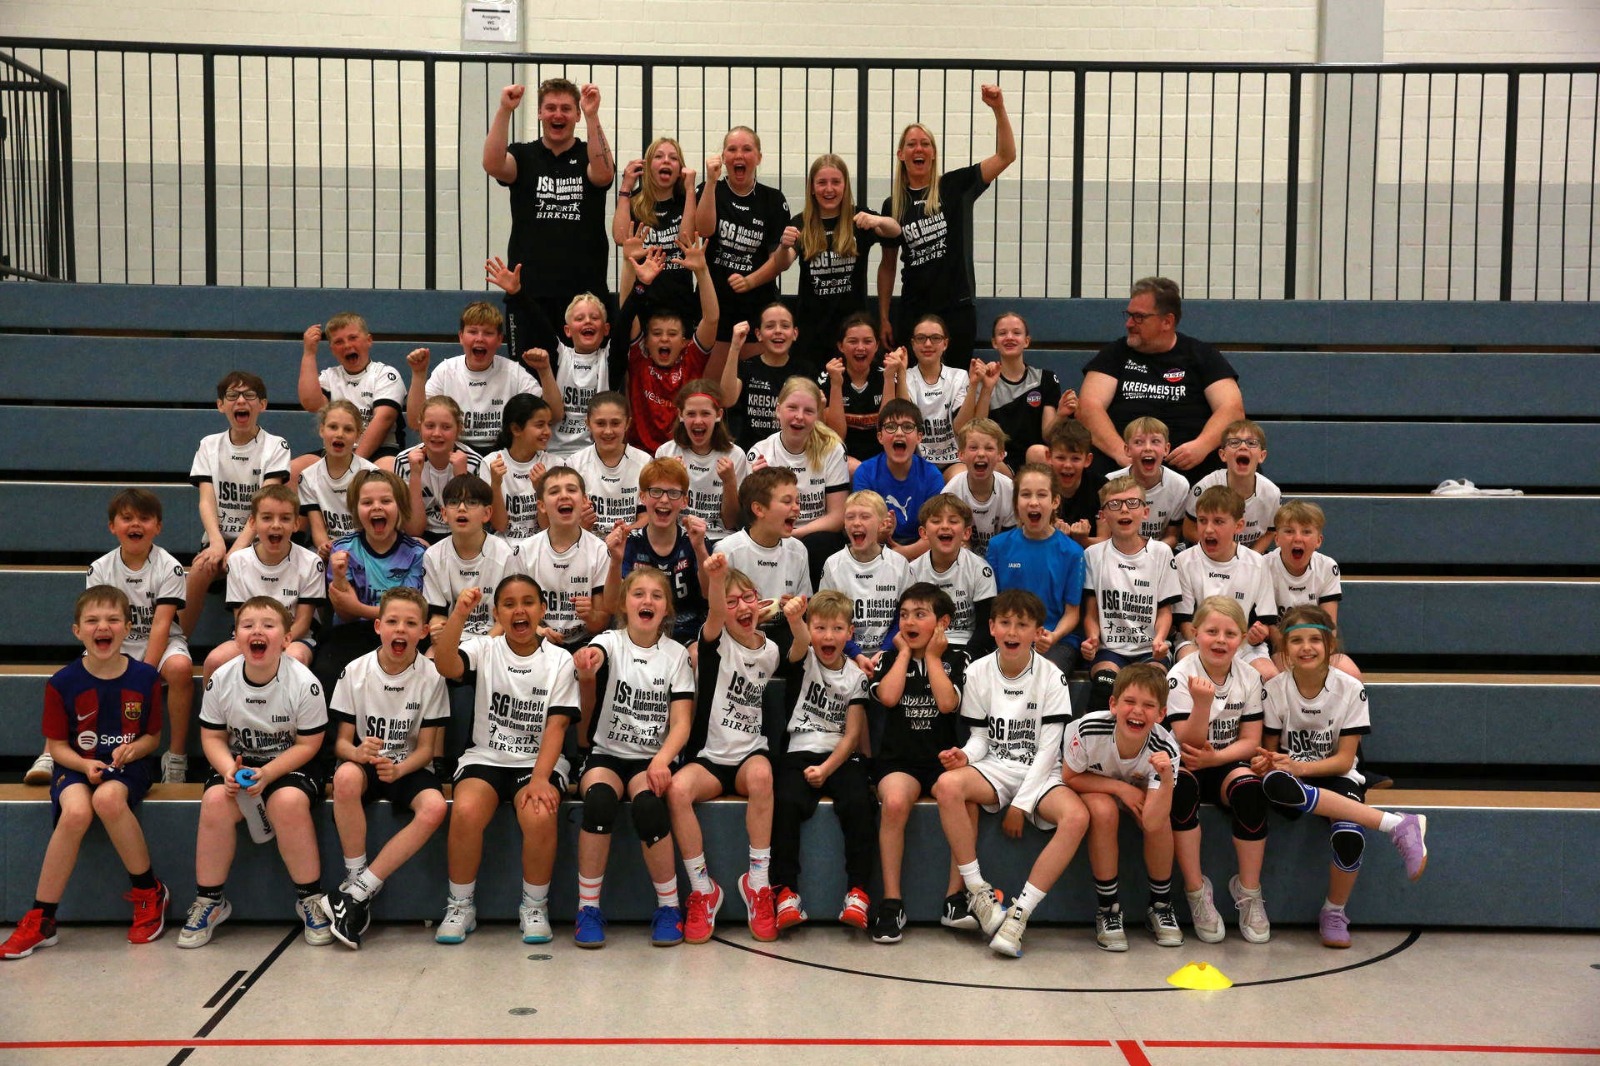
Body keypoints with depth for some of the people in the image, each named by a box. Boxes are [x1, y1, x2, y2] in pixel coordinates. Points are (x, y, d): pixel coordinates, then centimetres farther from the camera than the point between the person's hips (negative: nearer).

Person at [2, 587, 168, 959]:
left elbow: (152, 736, 6)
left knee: (108, 798, -36)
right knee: (75, 812, -33)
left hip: (128, 766, -1)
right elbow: (57, 745, 3)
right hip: (77, 766, 1)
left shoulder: (145, 677, -3)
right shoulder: (63, 683, -4)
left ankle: (149, 892, -14)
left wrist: (133, 749, -16)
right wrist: (85, 765, -17)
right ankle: (41, 920, -19)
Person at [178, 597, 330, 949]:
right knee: (215, 800, -27)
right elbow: (213, 737, 0)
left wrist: (266, 774, -24)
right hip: (239, 761, 3)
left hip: (289, 764, -3)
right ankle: (209, 901, -8)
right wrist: (229, 770, -21)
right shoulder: (221, 680, -7)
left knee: (289, 801, -33)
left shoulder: (304, 683, -16)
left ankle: (310, 898, -13)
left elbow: (307, 744, -11)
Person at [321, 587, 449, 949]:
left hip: (408, 768, 0)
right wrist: (357, 752, -26)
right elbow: (342, 740, -1)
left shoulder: (431, 677, -5)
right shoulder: (355, 672, -4)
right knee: (346, 776, -37)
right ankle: (355, 876, -20)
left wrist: (398, 769, -24)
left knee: (434, 807, -32)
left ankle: (358, 891, -23)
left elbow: (426, 748, -3)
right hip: (365, 764, 0)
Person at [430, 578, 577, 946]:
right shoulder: (484, 650, 4)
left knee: (541, 816, -32)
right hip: (485, 758, 1)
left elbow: (556, 724, -6)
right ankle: (460, 906, -8)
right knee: (465, 812, -31)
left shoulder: (560, 660, 3)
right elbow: (445, 664, -18)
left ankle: (534, 906, -7)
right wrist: (459, 614, -32)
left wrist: (540, 778, -19)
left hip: (539, 761, -1)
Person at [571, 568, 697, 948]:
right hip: (606, 755, 0)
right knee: (599, 798, -33)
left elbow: (681, 722, -2)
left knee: (648, 804, -32)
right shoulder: (610, 641, -1)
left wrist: (662, 760, -22)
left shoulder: (676, 654, 4)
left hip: (651, 759, 1)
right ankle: (588, 908, -18)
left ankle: (668, 906, -12)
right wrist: (587, 665, -53)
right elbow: (593, 659, -28)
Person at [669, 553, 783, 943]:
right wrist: (716, 579, -46)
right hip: (709, 757, -1)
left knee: (761, 773, -36)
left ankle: (758, 882, -24)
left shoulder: (770, 651, 9)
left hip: (751, 754, 1)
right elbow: (715, 615, -22)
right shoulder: (716, 643, -2)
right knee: (677, 789, -34)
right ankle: (702, 889, -17)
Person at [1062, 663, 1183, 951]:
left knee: (1161, 821, -29)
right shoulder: (1090, 729, -35)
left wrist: (1166, 778, -51)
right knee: (1104, 811, -34)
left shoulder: (1165, 749, -30)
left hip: (1138, 791, 2)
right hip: (1092, 788, -1)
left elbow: (1153, 823, -36)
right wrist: (1119, 788, -26)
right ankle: (1107, 910, -16)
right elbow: (1070, 777, -16)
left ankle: (1161, 907, -3)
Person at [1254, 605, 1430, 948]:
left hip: (1336, 777, -1)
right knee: (1274, 783, -40)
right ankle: (1398, 825, -35)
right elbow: (1269, 750, 2)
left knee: (1348, 837, -36)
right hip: (1291, 777, 1)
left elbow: (1344, 760, -8)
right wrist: (1266, 762, -23)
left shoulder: (1350, 689, -6)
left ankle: (1334, 913, -3)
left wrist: (1302, 767, -25)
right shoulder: (1275, 689, -5)